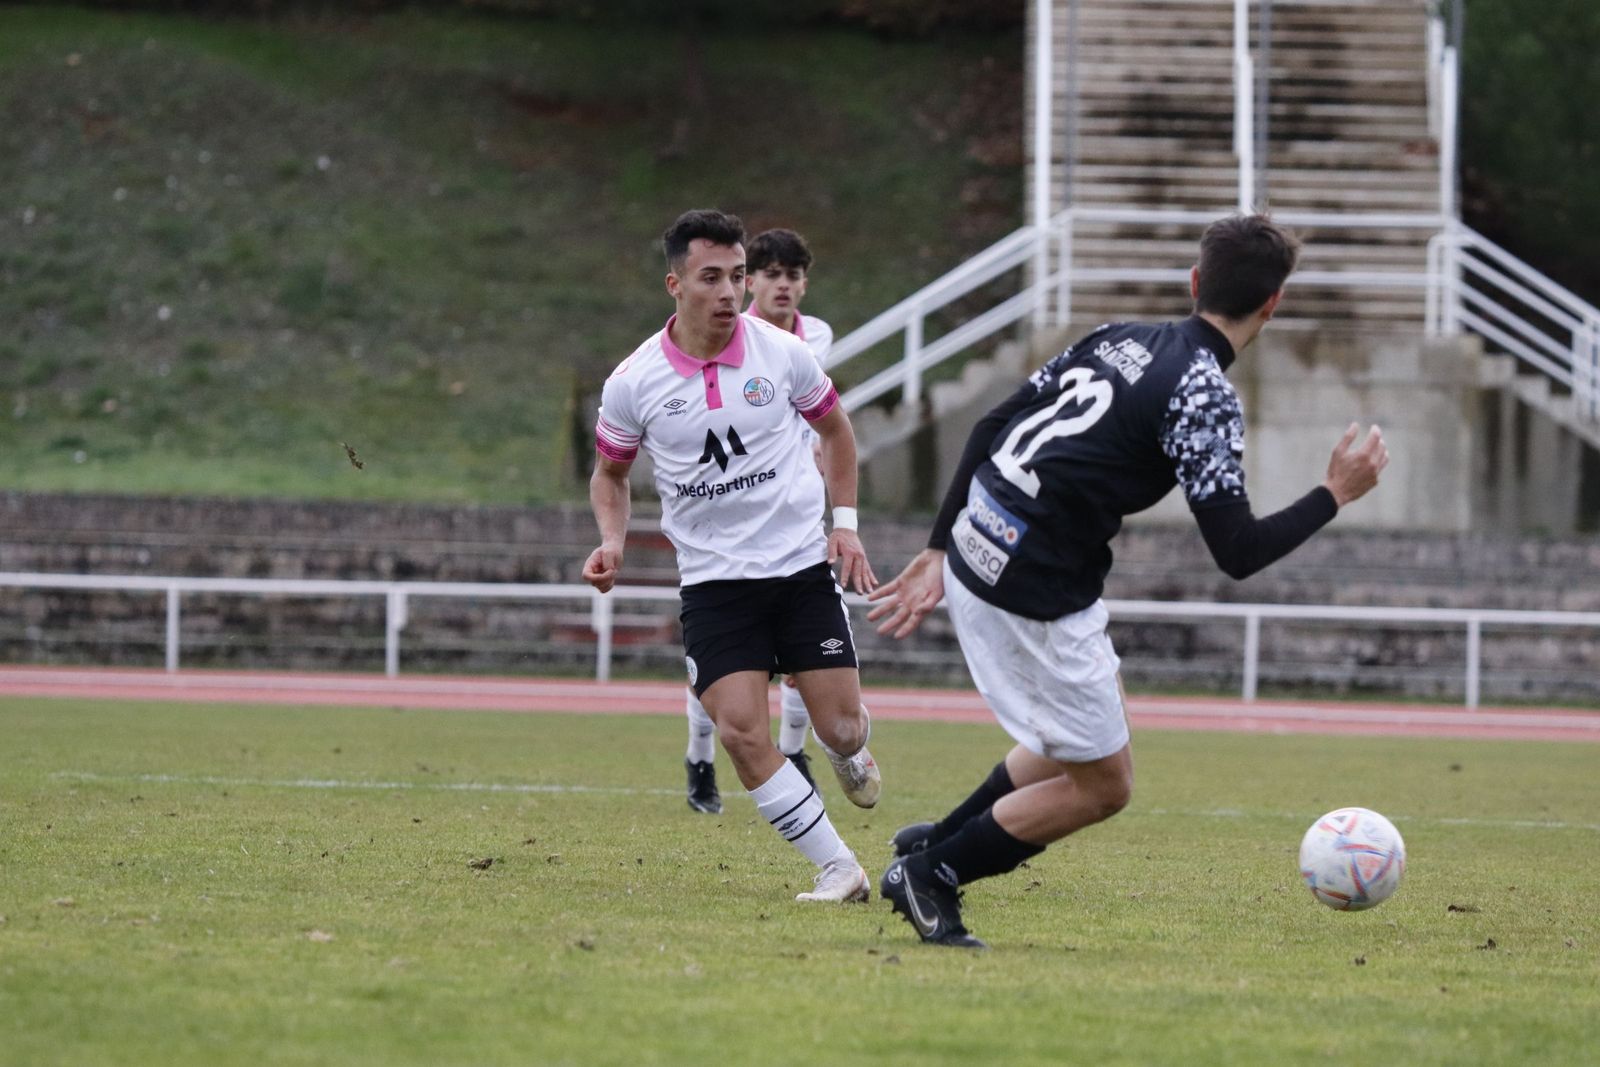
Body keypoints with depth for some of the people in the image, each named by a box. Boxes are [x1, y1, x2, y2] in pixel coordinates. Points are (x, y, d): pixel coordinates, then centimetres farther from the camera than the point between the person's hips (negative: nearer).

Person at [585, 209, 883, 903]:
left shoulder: (782, 354, -5)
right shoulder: (633, 383, -6)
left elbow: (834, 427, 14)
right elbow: (610, 472, 12)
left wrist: (845, 522, 6)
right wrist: (612, 543, -7)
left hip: (802, 563, 0)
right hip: (712, 579, 0)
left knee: (841, 730, -2)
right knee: (740, 730, -17)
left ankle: (848, 755, 39)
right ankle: (837, 867, -5)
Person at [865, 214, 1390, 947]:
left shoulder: (1121, 337, 10)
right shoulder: (1204, 398, -14)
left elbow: (988, 431, 13)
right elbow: (1236, 552, -17)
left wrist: (939, 552, 18)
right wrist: (1335, 495, -3)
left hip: (974, 550, 9)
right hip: (1039, 595, -9)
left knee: (1075, 744, 26)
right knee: (1102, 786, 7)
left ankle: (935, 844, 27)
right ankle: (930, 874, 10)